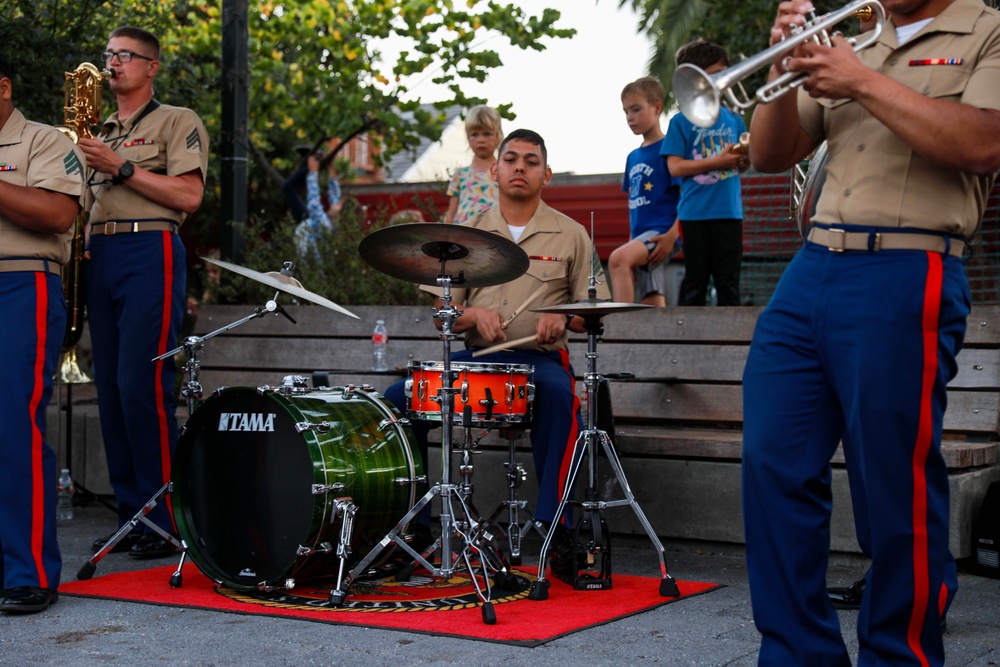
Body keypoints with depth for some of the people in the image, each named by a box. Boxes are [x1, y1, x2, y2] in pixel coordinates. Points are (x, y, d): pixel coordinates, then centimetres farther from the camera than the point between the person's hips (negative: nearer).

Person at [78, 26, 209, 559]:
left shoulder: (177, 122, 5)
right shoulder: (100, 136, 25)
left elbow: (189, 196, -9)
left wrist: (122, 168, -12)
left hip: (150, 251, -7)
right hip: (99, 256, 7)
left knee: (142, 385, -15)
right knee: (110, 389, 4)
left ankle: (168, 520, -10)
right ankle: (131, 516, 10)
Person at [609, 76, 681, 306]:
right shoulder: (633, 157, 18)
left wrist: (672, 235, -19)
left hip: (662, 233, -8)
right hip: (641, 237, 8)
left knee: (618, 258, -32)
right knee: (653, 305, 4)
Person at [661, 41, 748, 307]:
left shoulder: (733, 120, 11)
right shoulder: (681, 122, -2)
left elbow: (742, 165, 14)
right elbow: (675, 166, -9)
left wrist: (743, 157, -10)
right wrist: (717, 161, -13)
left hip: (729, 211, 3)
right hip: (695, 213, -3)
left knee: (728, 279, 6)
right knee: (696, 278, 4)